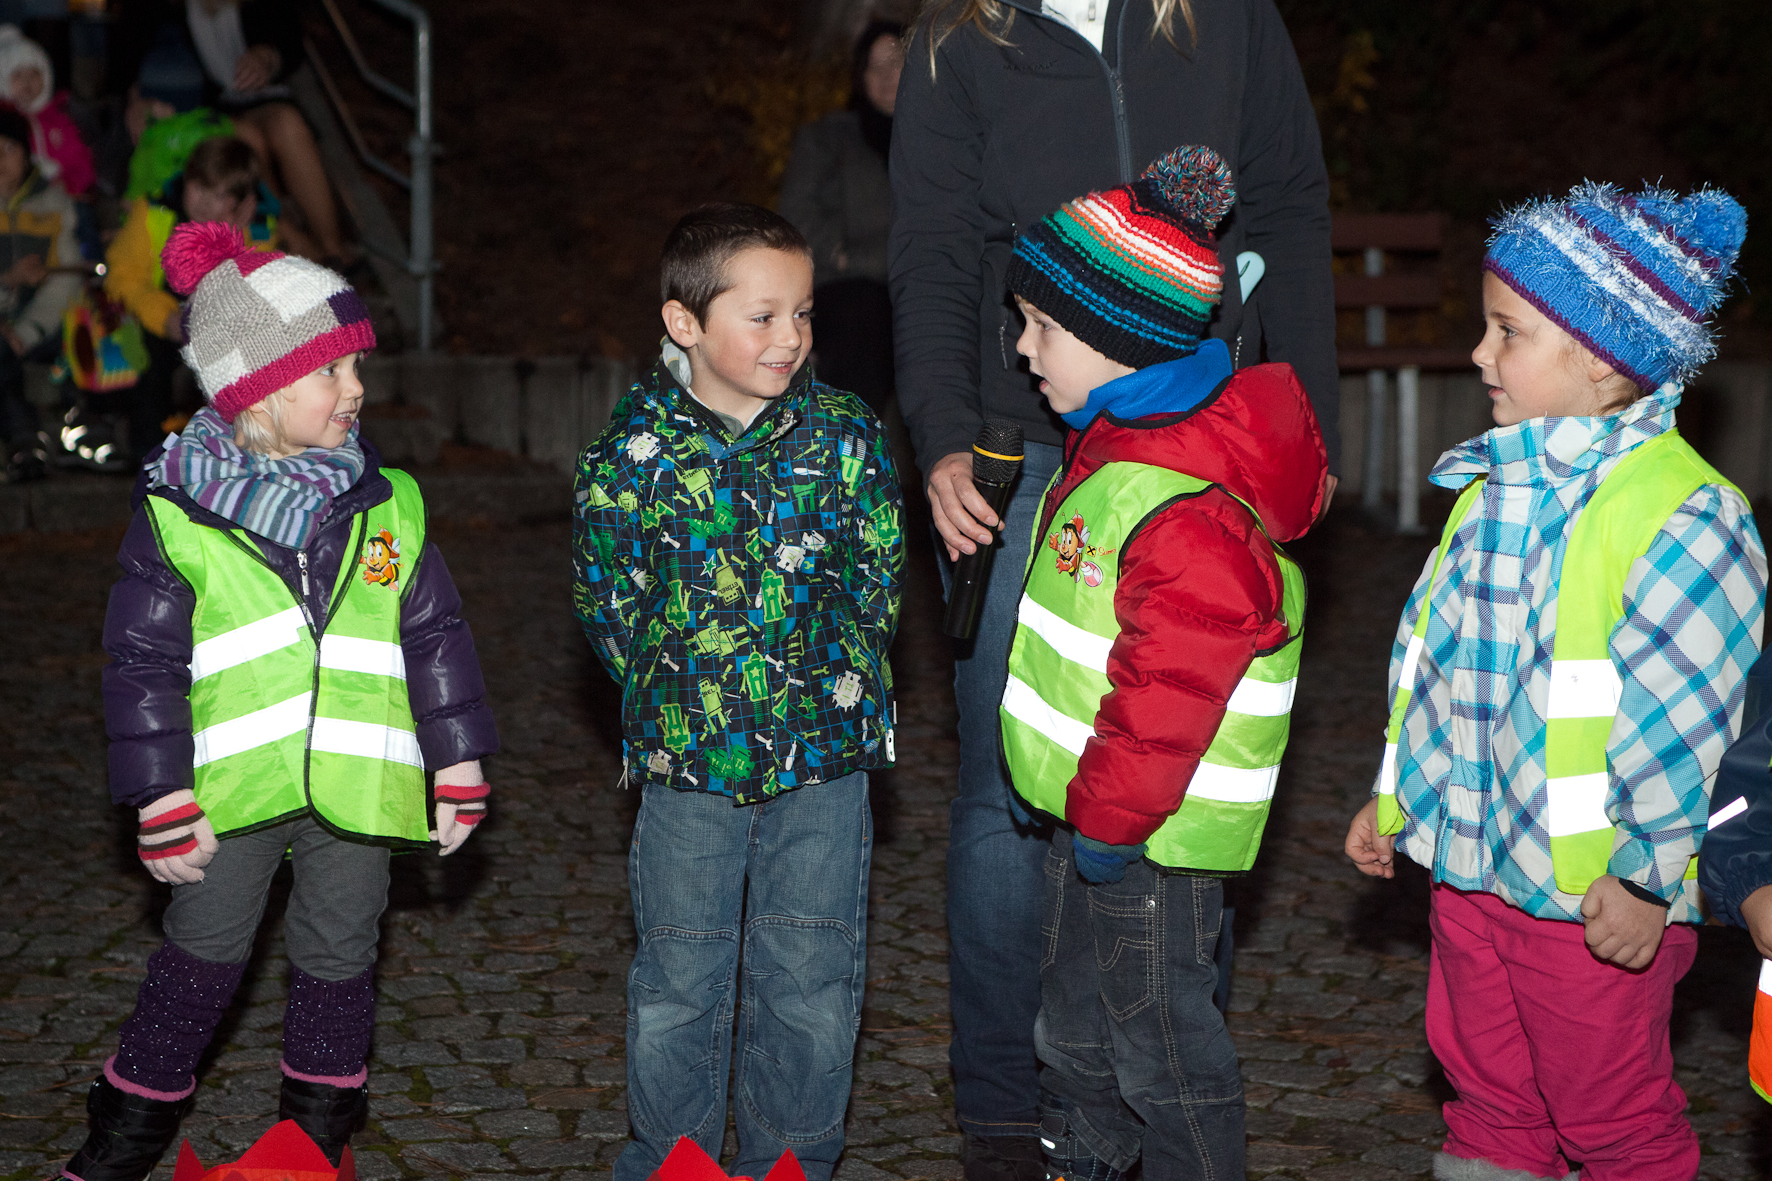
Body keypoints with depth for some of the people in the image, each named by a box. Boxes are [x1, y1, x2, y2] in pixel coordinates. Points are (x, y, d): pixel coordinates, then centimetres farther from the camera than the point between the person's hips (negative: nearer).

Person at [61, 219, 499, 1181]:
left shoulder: (386, 506, 3)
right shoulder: (177, 511, -5)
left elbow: (436, 640, 8)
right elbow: (142, 659, -3)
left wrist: (459, 769, 6)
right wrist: (161, 797, -7)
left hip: (356, 784, 2)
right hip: (230, 788, -2)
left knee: (338, 957, 14)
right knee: (201, 954, 9)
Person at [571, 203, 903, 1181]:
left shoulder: (845, 433, -2)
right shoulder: (634, 450, -6)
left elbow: (878, 581, 3)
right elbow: (606, 603, 0)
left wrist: (825, 678, -4)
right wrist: (675, 692, -4)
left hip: (823, 754, 1)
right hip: (687, 761, -1)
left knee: (810, 979, 9)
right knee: (677, 979, 9)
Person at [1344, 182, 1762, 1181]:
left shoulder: (1681, 515, -20)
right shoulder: (1496, 487, 6)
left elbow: (1686, 719, -20)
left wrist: (1649, 874, -18)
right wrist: (1397, 798, 19)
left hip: (1596, 901, -7)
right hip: (1471, 871, 8)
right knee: (1489, 1094, 20)